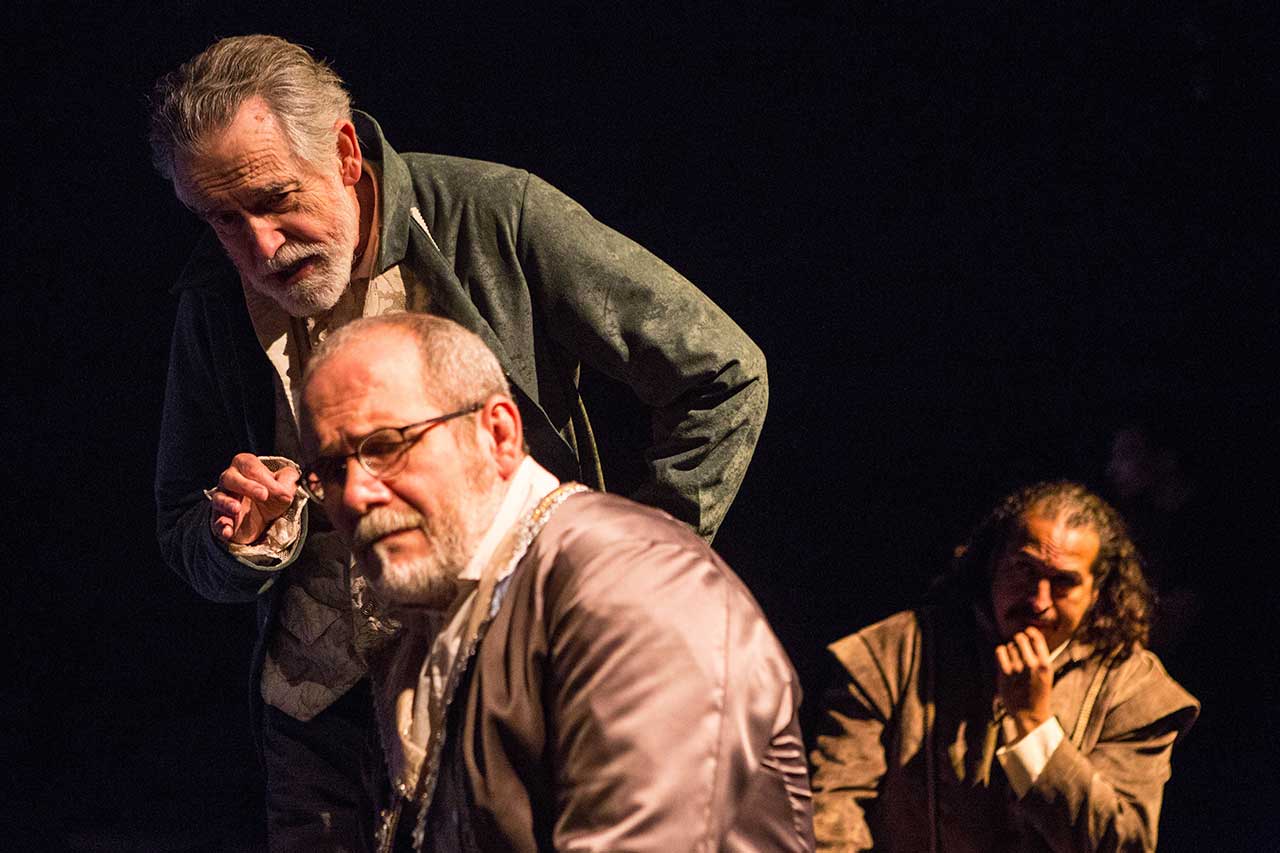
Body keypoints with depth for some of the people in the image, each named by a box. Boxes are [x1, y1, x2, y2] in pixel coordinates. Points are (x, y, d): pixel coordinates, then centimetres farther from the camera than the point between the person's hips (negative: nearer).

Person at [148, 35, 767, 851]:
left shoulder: (496, 219, -11)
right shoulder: (216, 301, 2)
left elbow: (724, 376, -6)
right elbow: (184, 537, 13)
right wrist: (246, 543, -11)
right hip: (325, 716, 4)